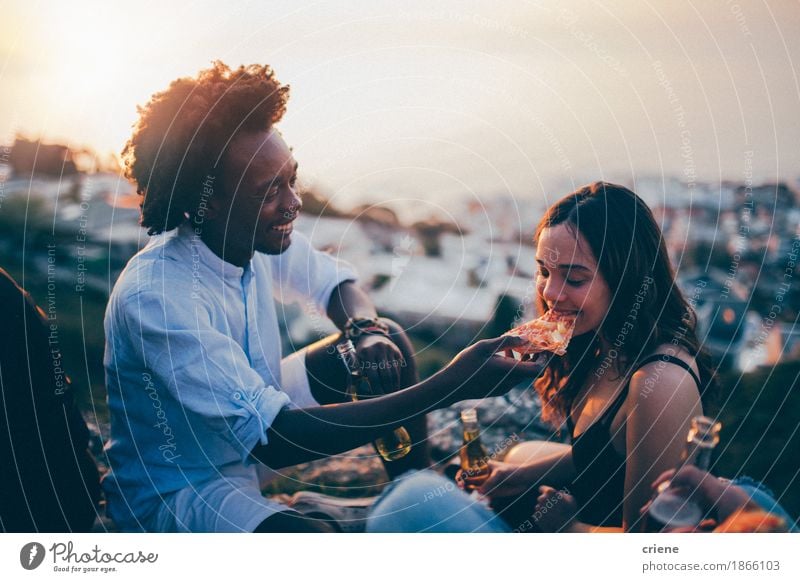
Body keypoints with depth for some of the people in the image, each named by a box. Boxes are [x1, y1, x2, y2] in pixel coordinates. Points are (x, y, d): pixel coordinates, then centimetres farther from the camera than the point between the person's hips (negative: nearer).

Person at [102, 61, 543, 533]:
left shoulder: (260, 237, -11)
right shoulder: (155, 297, -33)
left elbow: (337, 282, 9)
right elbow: (275, 440, -37)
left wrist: (366, 330, -17)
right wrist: (448, 387, -41)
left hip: (251, 430, 8)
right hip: (175, 492, -8)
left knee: (390, 343, 2)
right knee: (315, 540, -36)